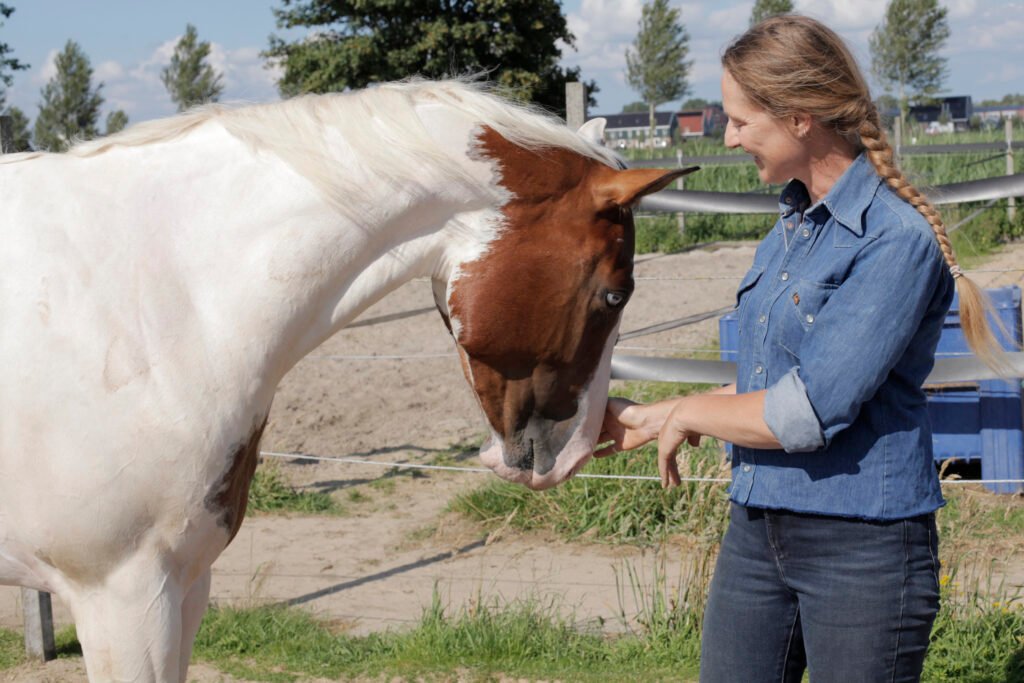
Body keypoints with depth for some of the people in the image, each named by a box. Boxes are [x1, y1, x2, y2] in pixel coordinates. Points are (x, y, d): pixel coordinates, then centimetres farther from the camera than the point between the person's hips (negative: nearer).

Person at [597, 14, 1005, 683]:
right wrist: (648, 420, 17)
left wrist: (688, 414, -7)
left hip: (862, 547, -8)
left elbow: (808, 413, -22)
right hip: (757, 529, 8)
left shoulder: (897, 240, -18)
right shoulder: (793, 223, 10)